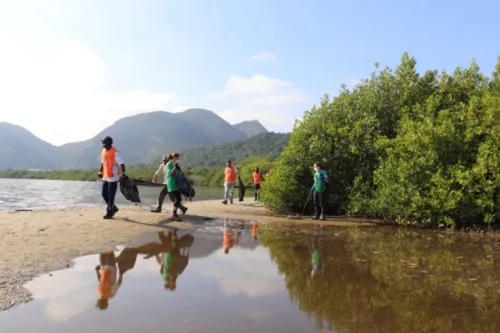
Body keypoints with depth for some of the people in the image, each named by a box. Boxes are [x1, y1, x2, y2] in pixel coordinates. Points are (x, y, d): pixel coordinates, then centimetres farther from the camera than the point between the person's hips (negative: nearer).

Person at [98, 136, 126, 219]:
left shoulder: (115, 152, -16)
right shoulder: (103, 151, 8)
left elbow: (121, 163, -22)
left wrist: (123, 174, -31)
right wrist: (100, 172, 24)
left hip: (113, 177, -8)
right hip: (105, 177, 8)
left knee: (111, 196, -3)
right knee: (104, 194, 11)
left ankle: (109, 213, 6)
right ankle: (113, 208, 28)